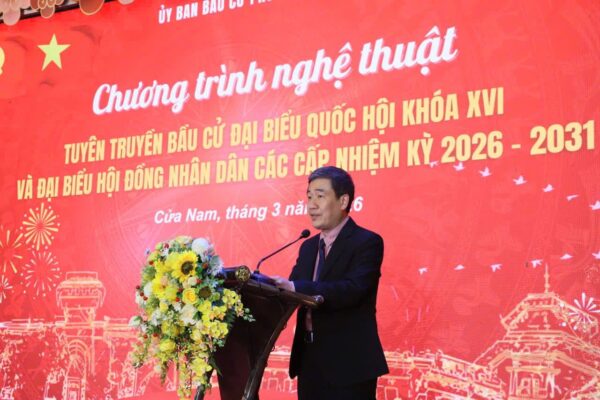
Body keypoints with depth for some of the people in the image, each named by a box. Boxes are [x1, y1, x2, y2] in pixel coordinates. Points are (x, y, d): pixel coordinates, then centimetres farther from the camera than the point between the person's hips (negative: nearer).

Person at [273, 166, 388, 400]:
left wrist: (295, 287, -31)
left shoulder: (367, 242, -8)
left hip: (348, 364, -7)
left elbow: (352, 289, -23)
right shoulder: (308, 247, 16)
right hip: (310, 362, 7)